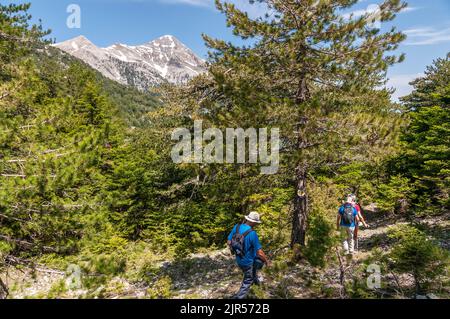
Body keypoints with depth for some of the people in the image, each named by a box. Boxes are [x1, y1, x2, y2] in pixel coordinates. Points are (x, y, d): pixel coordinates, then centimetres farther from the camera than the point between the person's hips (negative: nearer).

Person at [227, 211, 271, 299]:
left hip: (239, 260, 6)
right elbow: (259, 252, -23)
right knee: (247, 282, 15)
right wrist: (267, 261, -5)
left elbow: (229, 242, -1)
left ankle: (255, 279, 42)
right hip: (248, 262, -6)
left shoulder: (236, 227, -11)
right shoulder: (252, 233, -28)